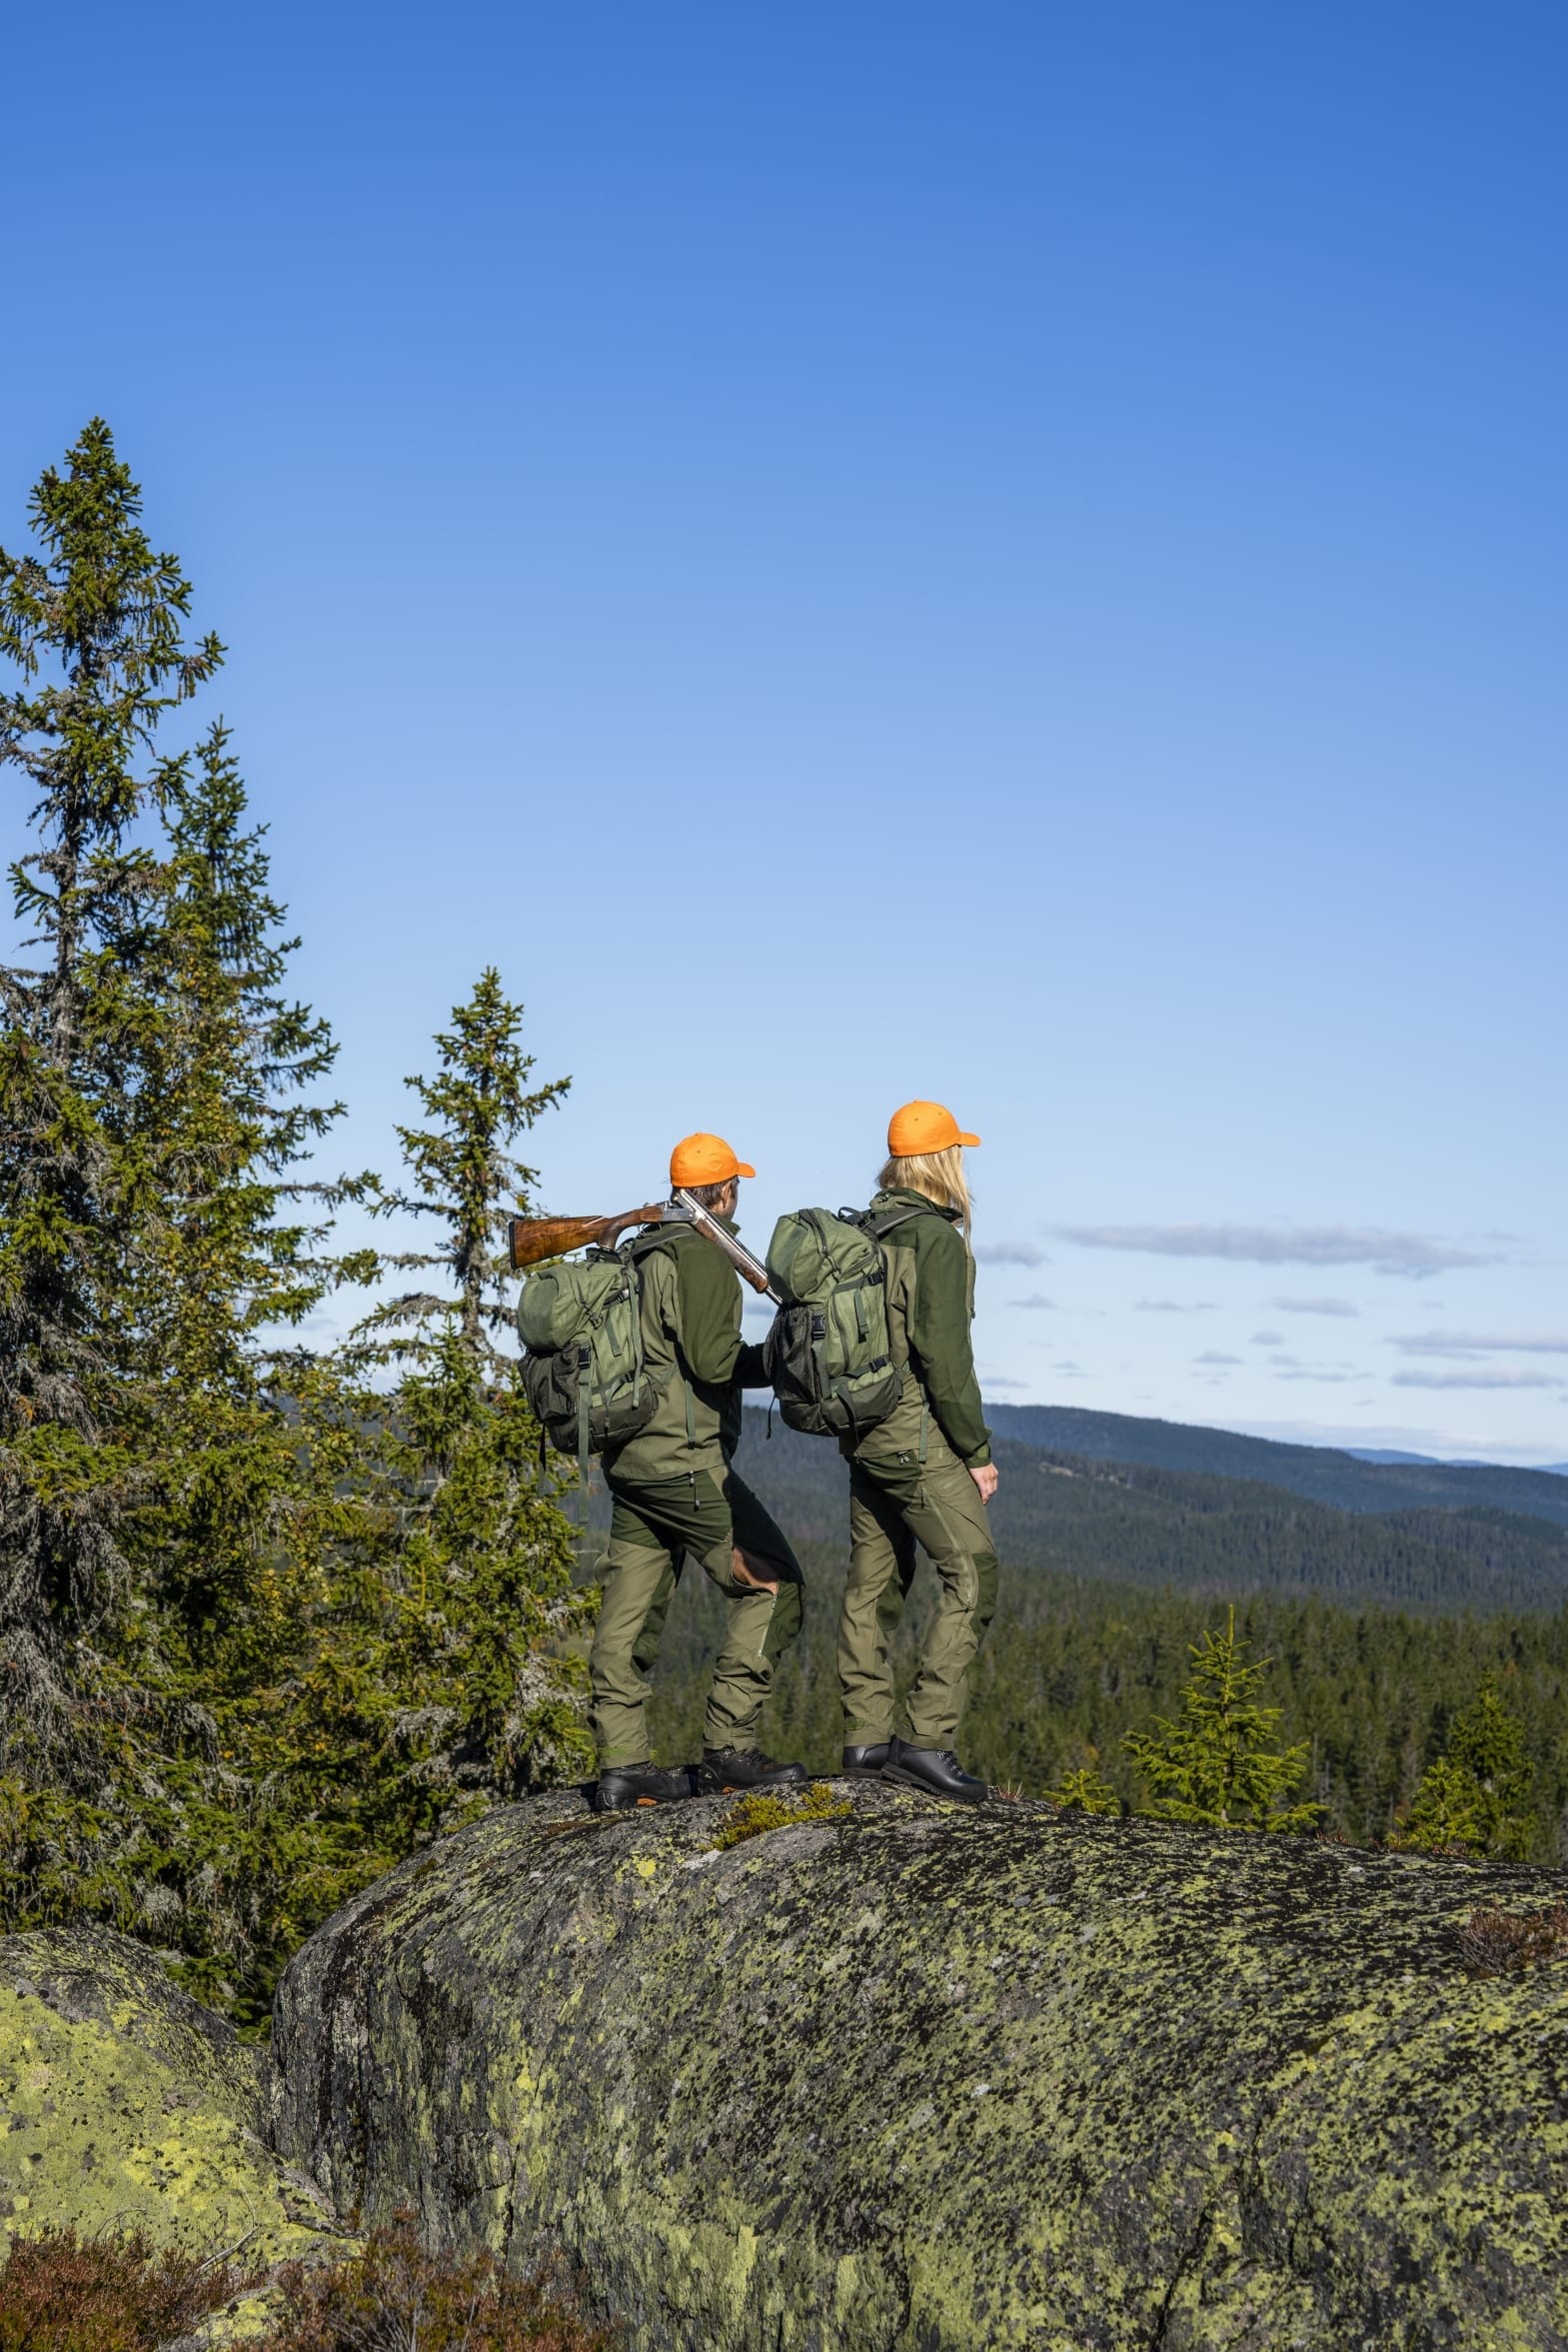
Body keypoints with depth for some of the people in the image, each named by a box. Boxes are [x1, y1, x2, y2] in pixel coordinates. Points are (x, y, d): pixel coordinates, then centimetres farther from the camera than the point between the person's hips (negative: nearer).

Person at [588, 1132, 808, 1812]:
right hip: (682, 1457, -9)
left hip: (630, 1457, 9)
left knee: (631, 1610, 6)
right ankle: (728, 1749, -6)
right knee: (771, 1585, -3)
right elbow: (713, 1362, -17)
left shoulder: (640, 1254, 17)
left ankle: (622, 1765, 6)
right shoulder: (702, 1253, -10)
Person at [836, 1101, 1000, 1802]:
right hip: (917, 1435, -9)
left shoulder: (862, 1232, 10)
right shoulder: (937, 1239, -15)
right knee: (972, 1575, -6)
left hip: (863, 1430, 9)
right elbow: (944, 1356, -18)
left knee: (874, 1580, 13)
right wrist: (977, 1451, -11)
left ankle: (865, 1736, 18)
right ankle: (927, 1739, -11)